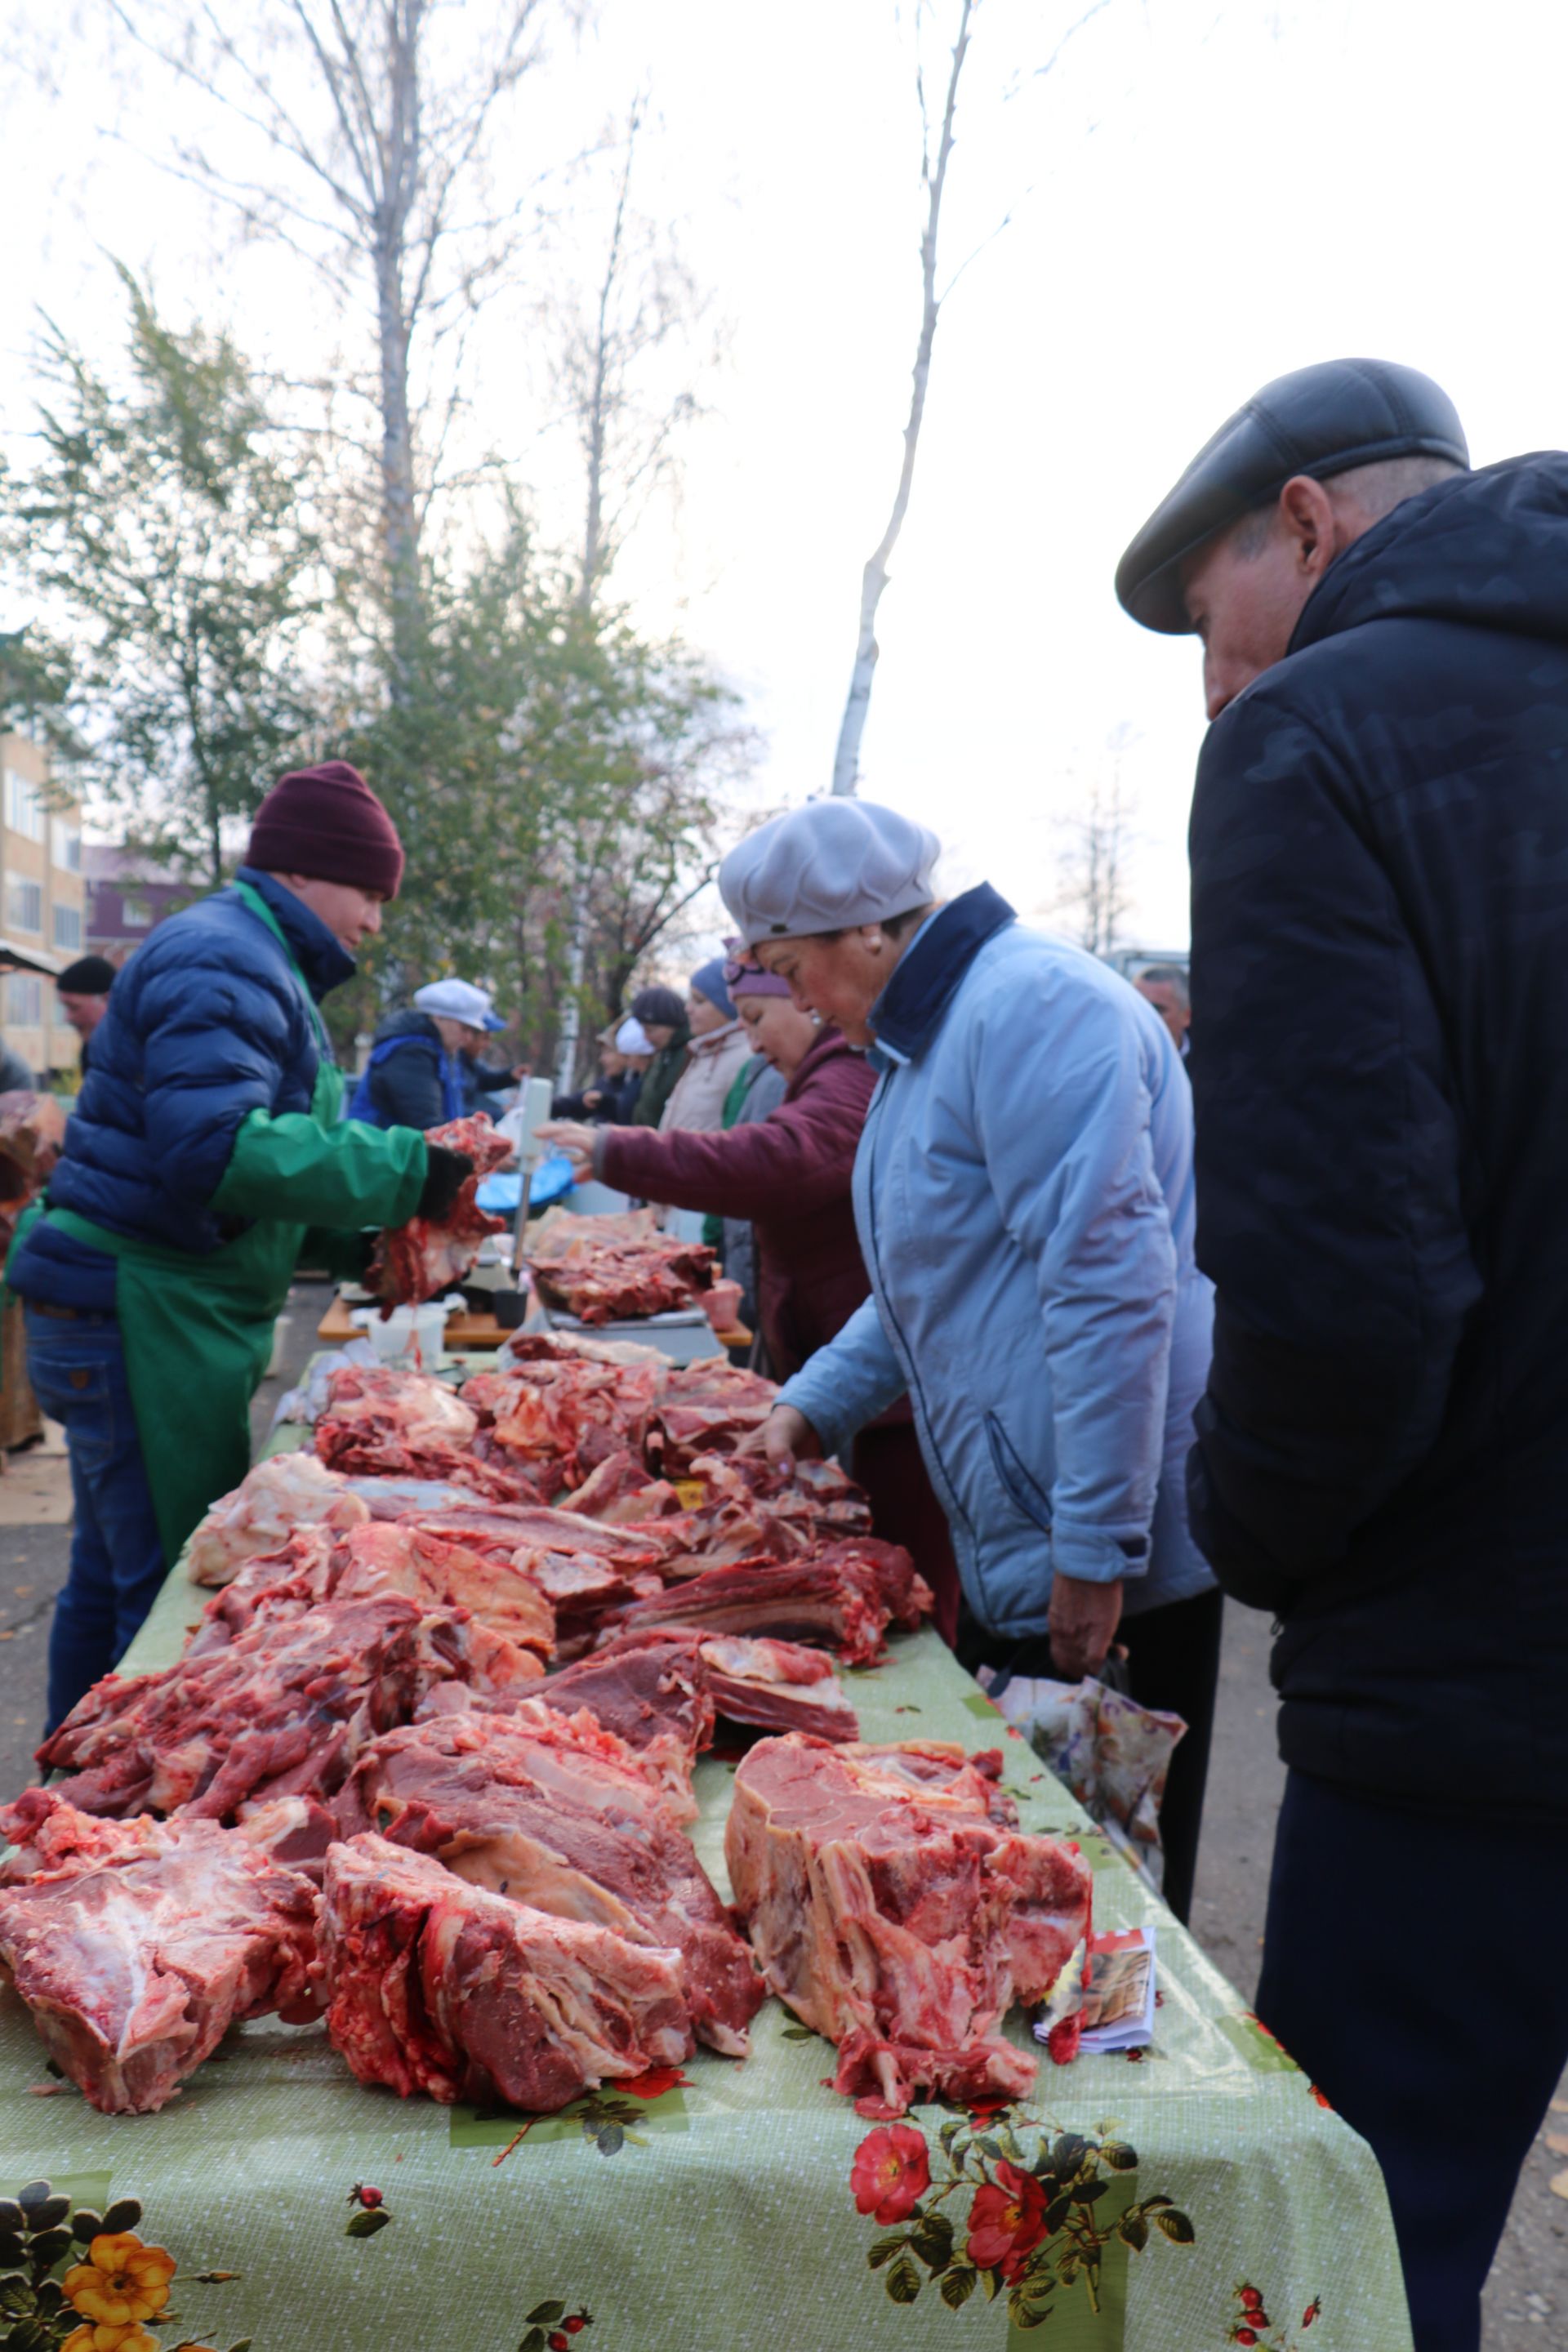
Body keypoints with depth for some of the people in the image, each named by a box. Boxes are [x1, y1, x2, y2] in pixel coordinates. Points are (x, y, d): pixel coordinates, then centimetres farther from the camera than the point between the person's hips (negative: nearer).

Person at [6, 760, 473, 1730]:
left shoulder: (257, 962, 20)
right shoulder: (223, 960, -14)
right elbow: (210, 1148, -28)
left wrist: (358, 1238, 9)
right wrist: (401, 1171, -24)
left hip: (147, 1315, 11)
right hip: (149, 1316, -11)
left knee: (111, 1580, 18)